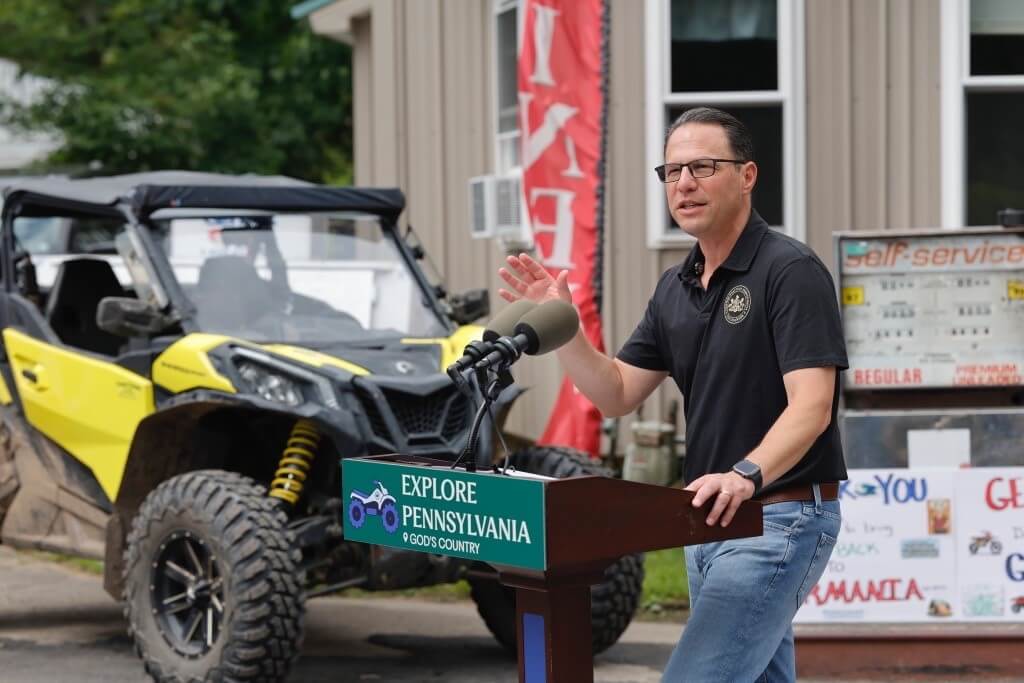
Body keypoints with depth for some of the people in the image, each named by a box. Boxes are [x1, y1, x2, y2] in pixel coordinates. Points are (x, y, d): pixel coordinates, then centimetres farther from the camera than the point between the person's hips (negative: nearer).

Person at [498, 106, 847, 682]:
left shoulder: (791, 270, -14)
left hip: (780, 520, -9)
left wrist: (746, 474, -40)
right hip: (709, 519, 9)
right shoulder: (676, 287, 11)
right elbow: (617, 394, 10)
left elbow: (810, 405, -24)